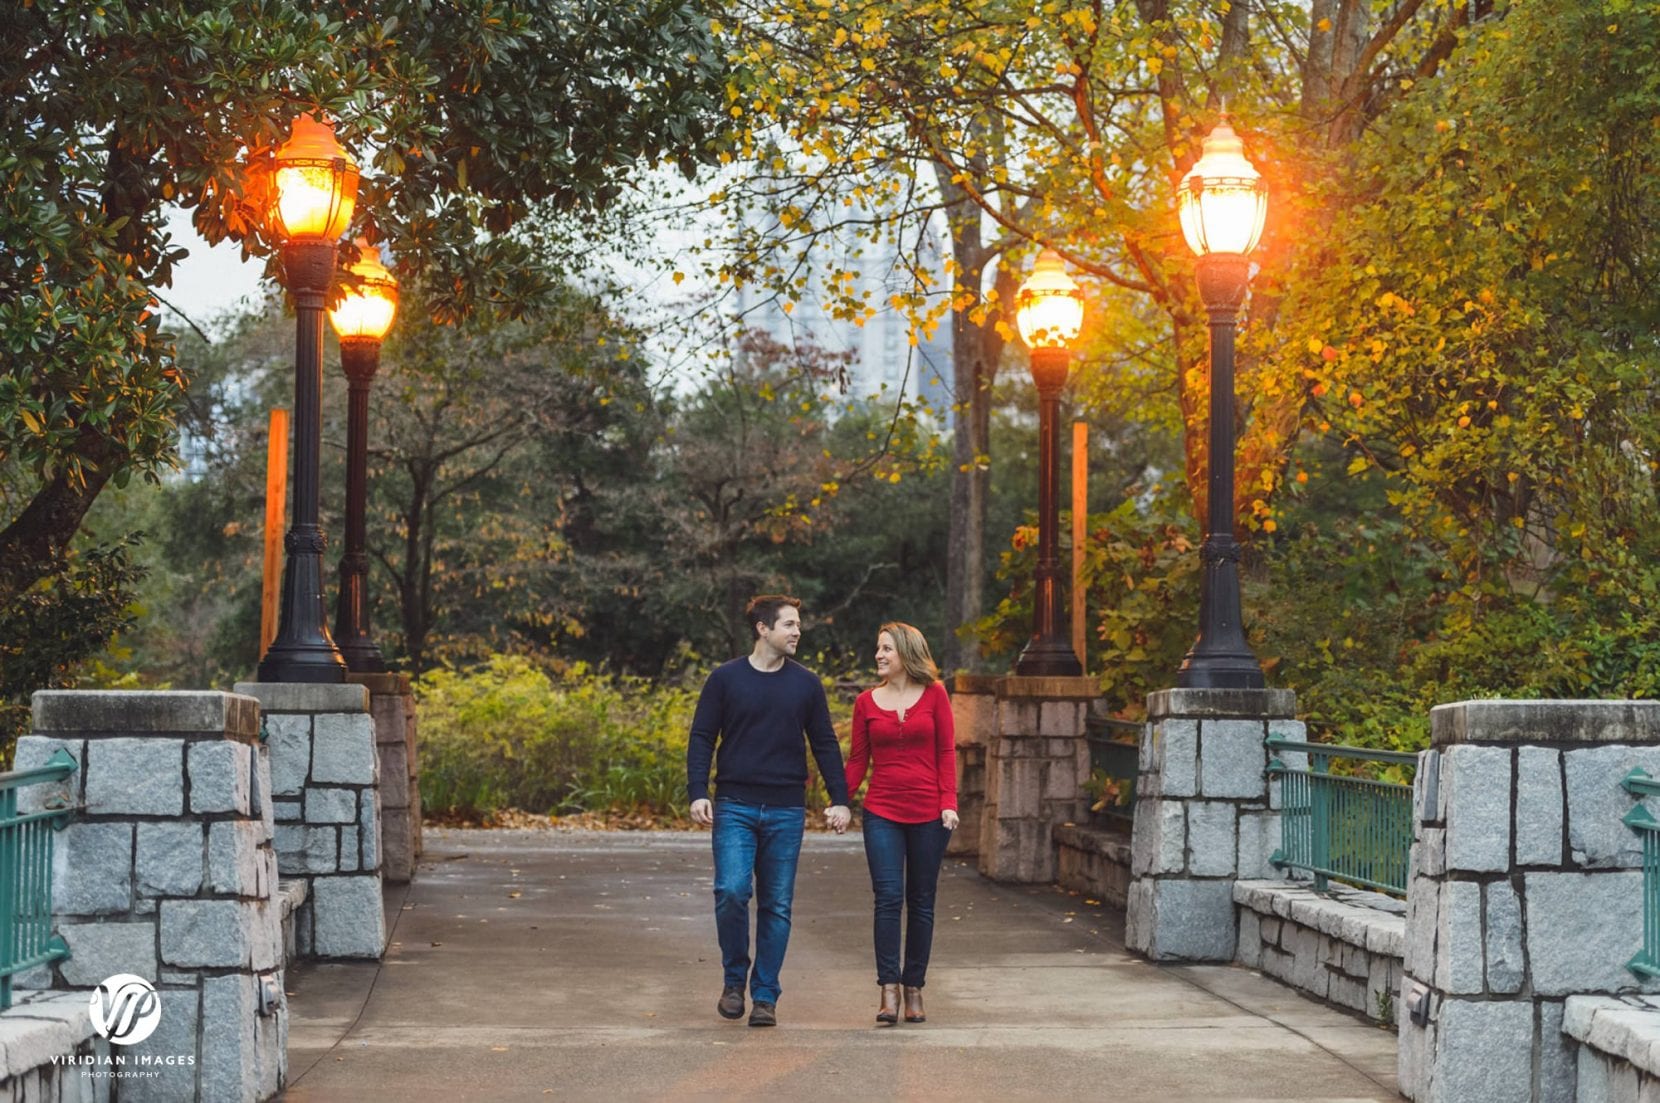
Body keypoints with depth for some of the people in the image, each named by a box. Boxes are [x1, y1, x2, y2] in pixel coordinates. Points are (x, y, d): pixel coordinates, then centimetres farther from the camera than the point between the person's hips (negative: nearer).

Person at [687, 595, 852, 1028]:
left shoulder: (806, 684, 8)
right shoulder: (725, 679, 2)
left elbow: (825, 744, 11)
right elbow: (702, 738, 3)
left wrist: (839, 799, 4)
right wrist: (698, 792, -8)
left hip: (786, 811, 2)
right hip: (735, 807, -2)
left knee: (777, 905, 2)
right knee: (731, 891, -15)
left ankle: (765, 996, 11)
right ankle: (734, 979, 6)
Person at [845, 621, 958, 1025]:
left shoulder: (934, 695, 2)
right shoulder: (867, 702, 6)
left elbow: (946, 752, 3)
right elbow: (858, 760, 8)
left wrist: (949, 803, -6)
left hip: (927, 813, 0)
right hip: (882, 813, 0)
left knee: (921, 902, 6)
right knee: (888, 897, -10)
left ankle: (914, 989, 14)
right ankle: (889, 989, -10)